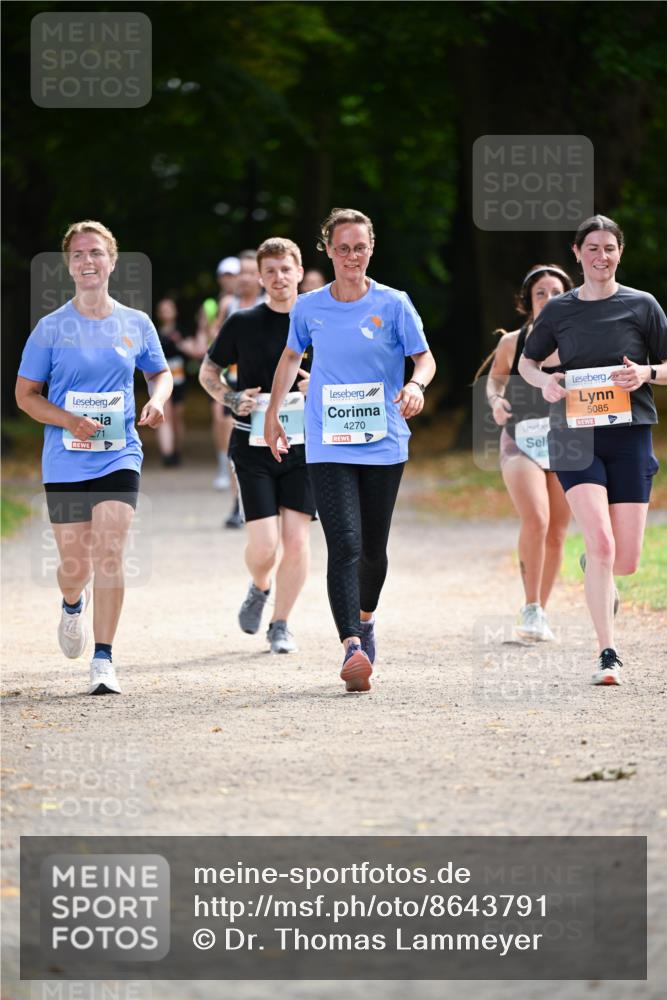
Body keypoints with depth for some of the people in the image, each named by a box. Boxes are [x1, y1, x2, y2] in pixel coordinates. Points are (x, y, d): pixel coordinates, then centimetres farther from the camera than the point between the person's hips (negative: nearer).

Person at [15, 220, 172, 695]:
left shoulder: (136, 324, 4)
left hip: (119, 456, 0)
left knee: (109, 556, -13)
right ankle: (73, 604, 42)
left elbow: (161, 373, 19)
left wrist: (157, 401, -3)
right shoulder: (51, 328, -2)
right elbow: (25, 393, 2)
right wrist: (68, 420, -14)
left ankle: (103, 660, -7)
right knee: (76, 564, 5)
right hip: (65, 461, 0)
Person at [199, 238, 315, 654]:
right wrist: (233, 398, -7)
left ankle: (281, 624, 13)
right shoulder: (243, 323, 0)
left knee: (296, 540, -4)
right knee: (264, 546, -8)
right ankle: (259, 588, 27)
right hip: (254, 446, -1)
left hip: (303, 446, 1)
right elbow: (208, 373, 12)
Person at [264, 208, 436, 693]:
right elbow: (291, 357, 20)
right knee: (344, 544, -15)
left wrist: (416, 384, -22)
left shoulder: (394, 304, -1)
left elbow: (425, 358, 0)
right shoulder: (308, 308, 3)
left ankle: (366, 619, 40)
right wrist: (273, 415, 24)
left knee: (373, 547, 11)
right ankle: (352, 648, -23)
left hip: (384, 446, 1)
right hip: (329, 448, 0)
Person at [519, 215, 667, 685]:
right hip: (575, 437, -1)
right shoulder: (559, 310, 7)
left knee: (626, 562, 1)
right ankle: (608, 656, -14)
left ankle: (596, 574, 40)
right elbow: (526, 361, 19)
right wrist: (543, 380, -3)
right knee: (601, 544, -18)